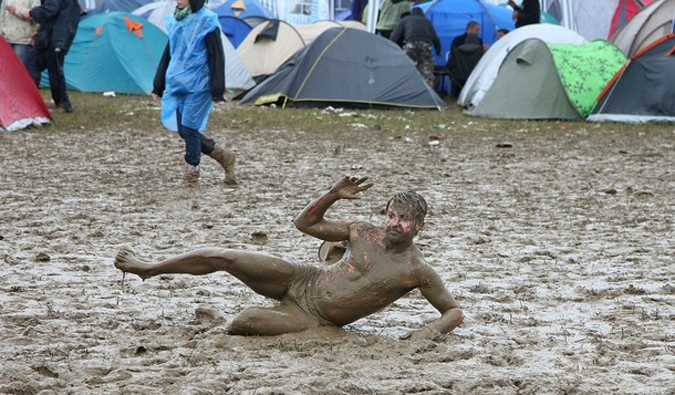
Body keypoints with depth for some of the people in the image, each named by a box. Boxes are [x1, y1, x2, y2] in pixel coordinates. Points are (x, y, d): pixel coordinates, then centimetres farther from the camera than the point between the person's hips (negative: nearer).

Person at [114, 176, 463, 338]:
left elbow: (454, 312, -6)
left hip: (313, 320, -3)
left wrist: (431, 329, -27)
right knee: (223, 258, -10)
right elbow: (304, 223, 7)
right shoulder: (363, 232, -1)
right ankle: (148, 269, 11)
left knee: (246, 322, -32)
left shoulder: (418, 272, -12)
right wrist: (333, 195, -9)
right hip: (301, 281, 3)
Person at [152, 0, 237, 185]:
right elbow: (168, 54, 17)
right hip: (177, 83, 7)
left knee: (189, 127, -6)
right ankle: (222, 155, 21)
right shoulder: (176, 20, 10)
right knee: (183, 129, 6)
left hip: (198, 85, -7)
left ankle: (192, 169, 9)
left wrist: (217, 91, -14)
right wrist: (158, 85, 17)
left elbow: (216, 56, -11)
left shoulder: (206, 21, -11)